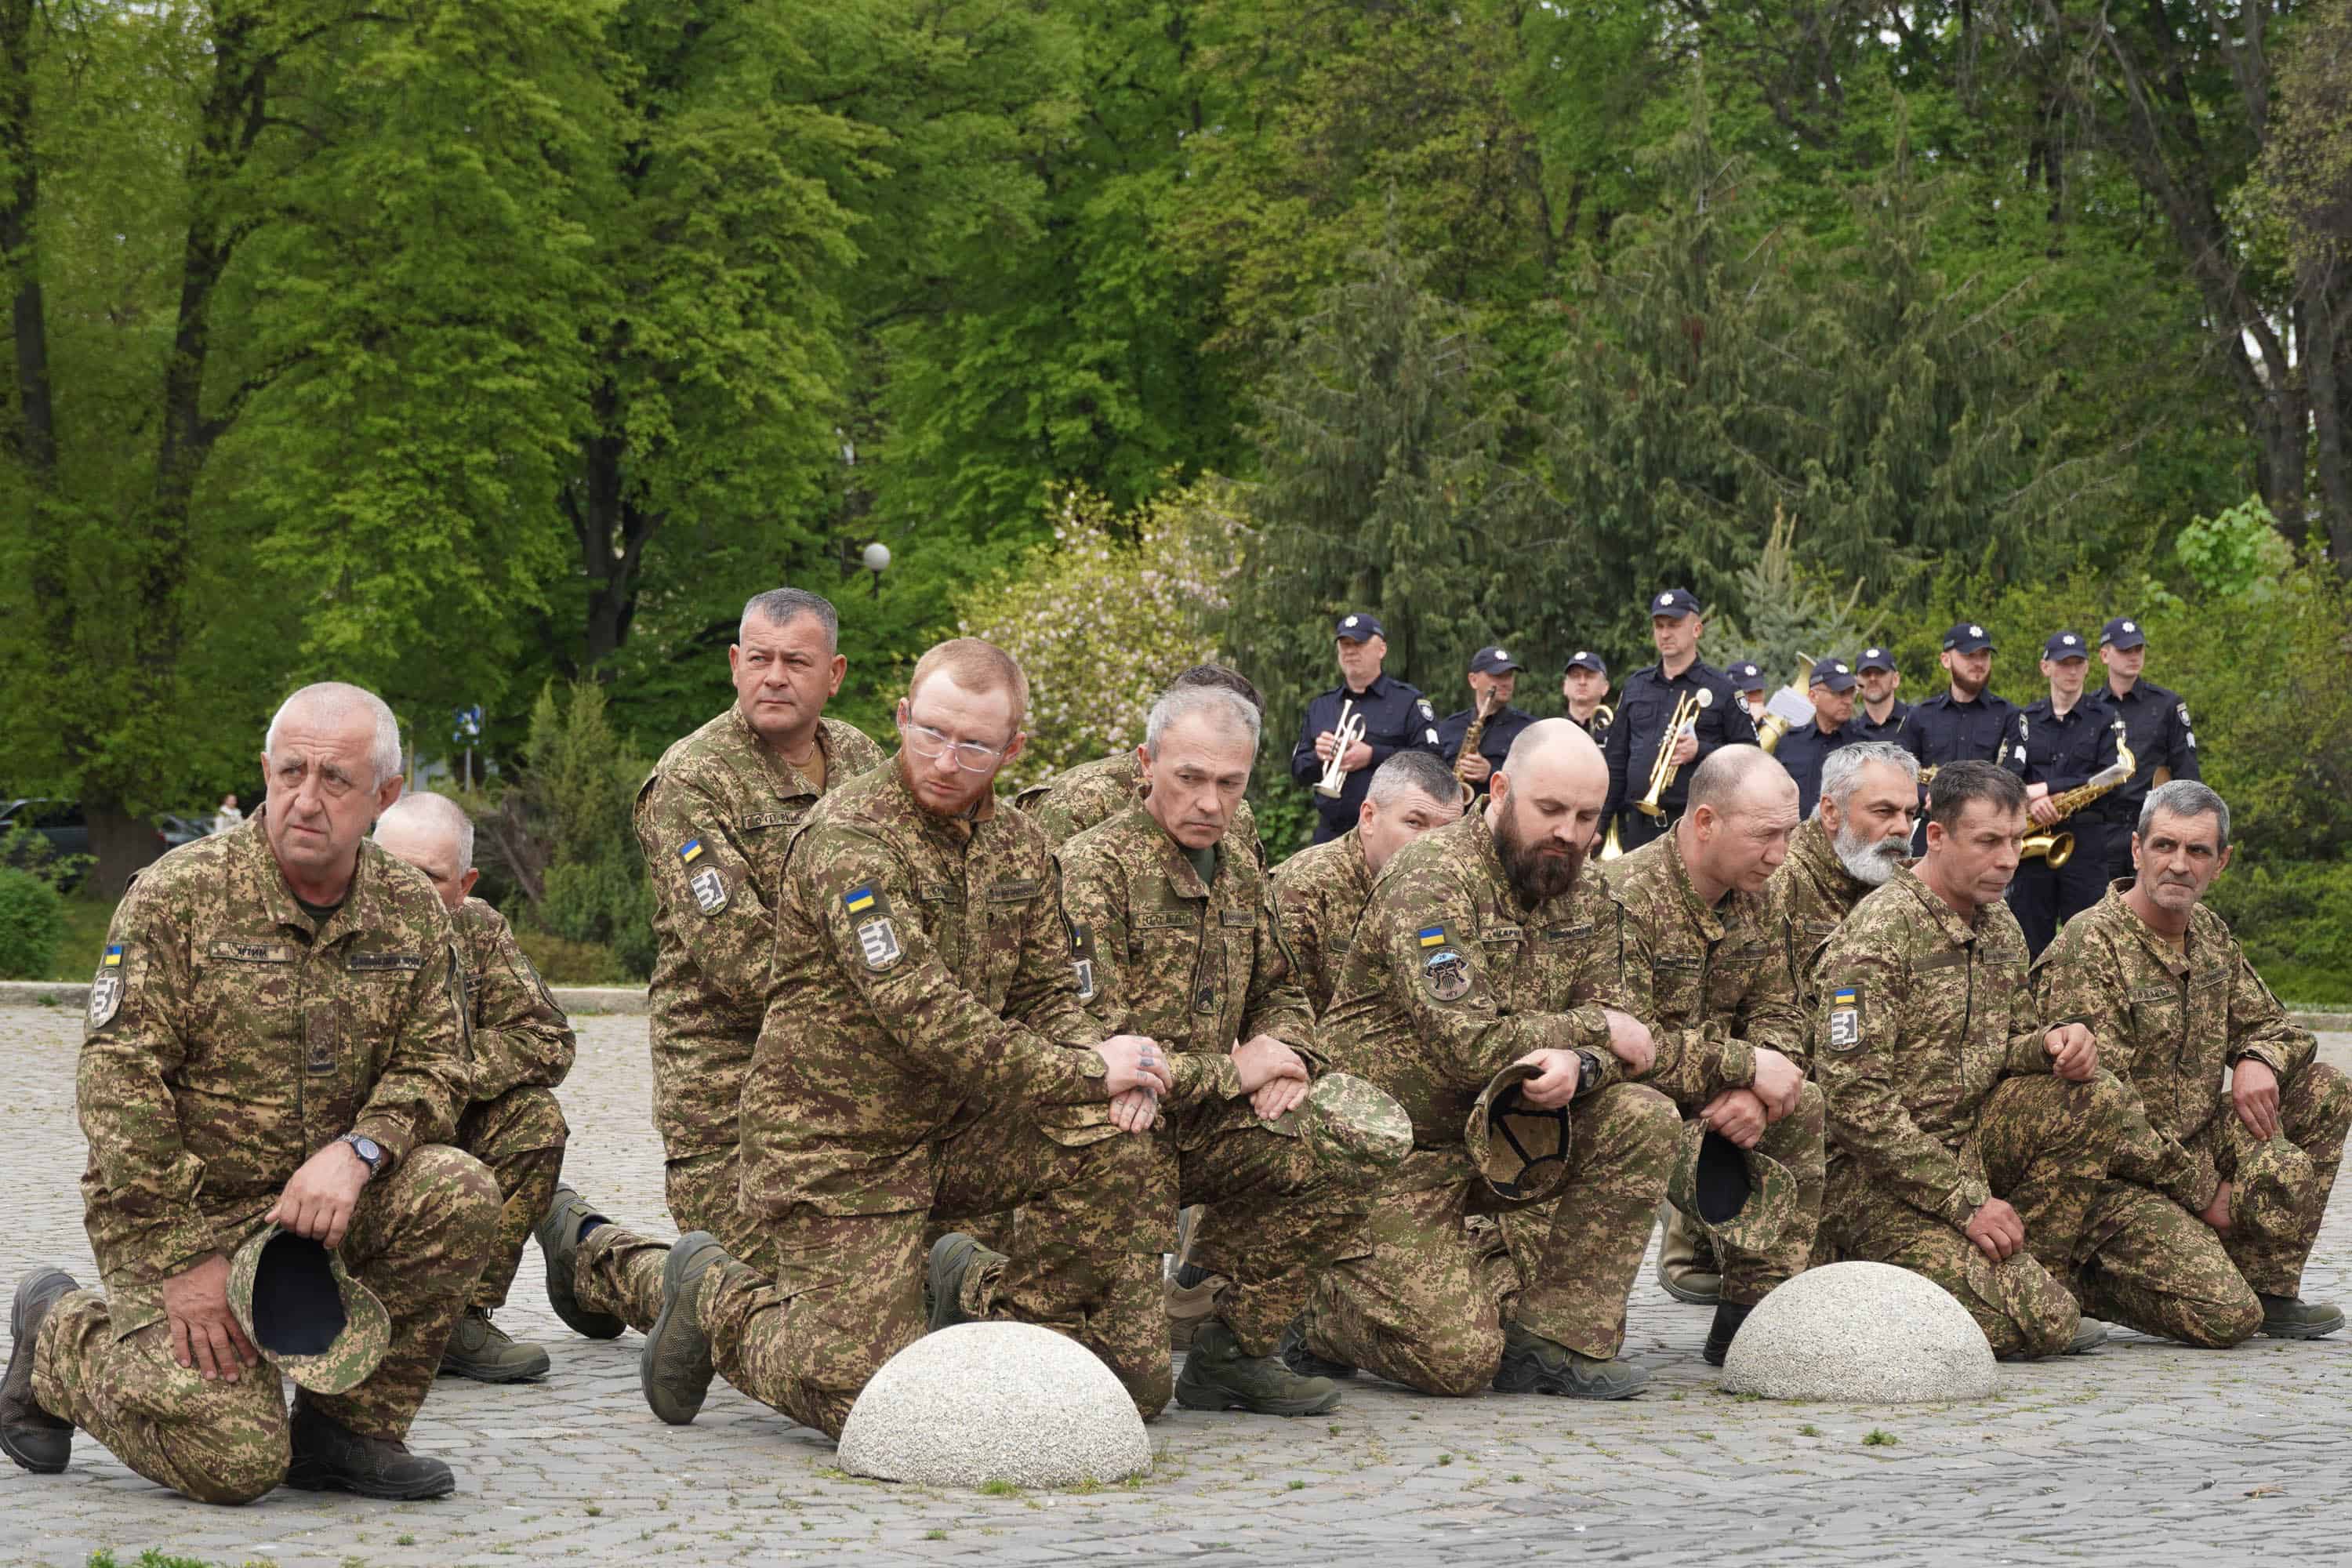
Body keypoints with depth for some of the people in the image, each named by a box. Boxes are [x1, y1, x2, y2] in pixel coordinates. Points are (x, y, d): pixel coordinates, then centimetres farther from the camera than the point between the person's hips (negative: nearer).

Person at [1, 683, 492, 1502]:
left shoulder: (411, 910, 3)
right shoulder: (178, 894, -11)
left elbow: (434, 1067, 2)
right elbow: (120, 1087, -15)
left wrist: (356, 1152, -20)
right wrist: (183, 1258, -20)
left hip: (323, 1200, 5)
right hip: (183, 1209, -4)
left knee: (461, 1195, -24)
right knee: (234, 1462, -17)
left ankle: (346, 1428, -5)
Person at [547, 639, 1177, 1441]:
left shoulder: (1016, 844, 6)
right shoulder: (849, 841, -20)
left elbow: (1047, 995, 12)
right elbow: (925, 1017, -28)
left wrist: (1098, 1061, -12)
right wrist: (1086, 1072, -22)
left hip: (951, 1133, 7)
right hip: (838, 1149, -7)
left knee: (1114, 1147, -15)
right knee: (864, 1399, -12)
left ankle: (1002, 1310, 7)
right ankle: (714, 1295, 15)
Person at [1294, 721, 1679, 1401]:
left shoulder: (1586, 890, 6)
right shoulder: (1432, 878, -18)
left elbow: (1613, 1022, -1)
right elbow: (1469, 1047, -26)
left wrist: (1576, 1065, -26)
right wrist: (1595, 1030, -15)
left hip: (1500, 1138, 7)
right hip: (1400, 1147, -7)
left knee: (1644, 1121, -15)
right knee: (1456, 1360, -19)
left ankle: (1550, 1337, -8)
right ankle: (1321, 1302, 13)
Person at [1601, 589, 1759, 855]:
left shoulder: (1721, 688, 4)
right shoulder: (1635, 686, 16)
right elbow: (1616, 758, 18)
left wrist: (1700, 751, -14)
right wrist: (1602, 821, 13)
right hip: (1641, 821, 4)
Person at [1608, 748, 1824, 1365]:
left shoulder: (1754, 901, 5)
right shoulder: (1626, 898, -23)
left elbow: (1780, 1015, 3)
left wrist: (1758, 1092, -20)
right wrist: (1747, 1066, -26)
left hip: (1709, 1098, 8)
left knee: (1805, 1110, -12)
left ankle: (1753, 1312, -8)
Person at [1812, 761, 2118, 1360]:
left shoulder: (2001, 927, 10)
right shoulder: (1879, 932, -17)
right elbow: (1854, 1099, -22)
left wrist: (2056, 1043, -4)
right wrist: (1966, 1200, -22)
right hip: (1873, 1174, -8)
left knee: (2097, 1098, -11)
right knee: (2042, 1325, -21)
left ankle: (2032, 1275, 0)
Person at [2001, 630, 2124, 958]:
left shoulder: (2104, 719, 6)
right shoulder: (2024, 719, 12)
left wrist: (2047, 788, -12)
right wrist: (2030, 800, -22)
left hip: (2086, 841, -2)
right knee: (2031, 946, 2)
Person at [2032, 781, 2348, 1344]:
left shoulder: (2211, 933, 9)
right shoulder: (2089, 947, -18)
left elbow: (2270, 1023, 21)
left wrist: (2258, 1061, -6)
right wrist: (2203, 1192, -16)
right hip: (2116, 1178, -8)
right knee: (2225, 1318, -23)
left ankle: (2271, 1287, 0)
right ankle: (2083, 1279, 1)